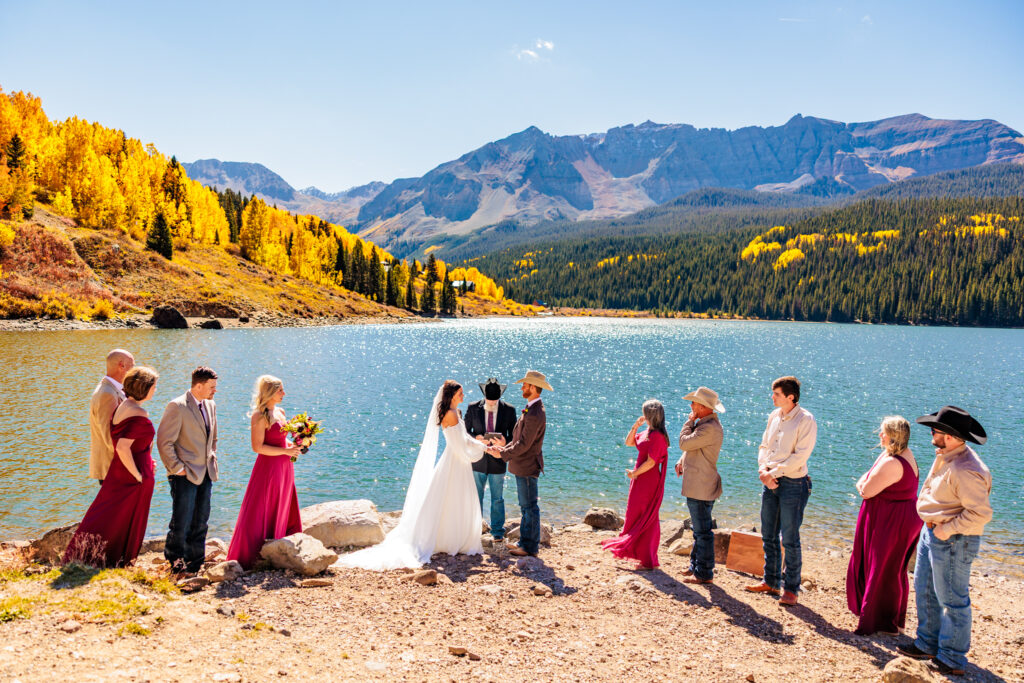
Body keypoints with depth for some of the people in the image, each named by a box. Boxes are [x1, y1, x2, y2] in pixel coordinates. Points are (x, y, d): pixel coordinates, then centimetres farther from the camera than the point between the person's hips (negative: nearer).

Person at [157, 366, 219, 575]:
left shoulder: (211, 406, 11)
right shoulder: (177, 407, -13)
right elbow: (164, 442, -13)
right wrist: (177, 469, -13)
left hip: (206, 474, 7)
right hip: (186, 475, -7)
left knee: (201, 521, 11)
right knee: (181, 522, -1)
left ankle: (195, 565, 22)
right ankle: (175, 563, 16)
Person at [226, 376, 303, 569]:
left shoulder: (280, 412, 11)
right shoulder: (260, 416, -14)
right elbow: (258, 447, -19)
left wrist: (294, 445, 3)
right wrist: (285, 451, -18)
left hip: (284, 467, 9)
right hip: (268, 468, -9)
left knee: (284, 512, 13)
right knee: (261, 514, -1)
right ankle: (248, 558, 10)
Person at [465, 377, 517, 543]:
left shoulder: (509, 410, -5)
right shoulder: (473, 408, -4)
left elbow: (514, 435, 0)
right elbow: (465, 431, 2)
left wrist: (505, 442, -22)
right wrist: (476, 438, -19)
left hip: (498, 461, 0)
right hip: (477, 460, 1)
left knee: (497, 499, 10)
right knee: (475, 498, 11)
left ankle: (498, 531, 23)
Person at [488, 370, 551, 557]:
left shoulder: (534, 414, -23)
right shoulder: (532, 409, 11)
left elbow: (524, 444, -23)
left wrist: (502, 454, -13)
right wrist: (505, 448, 6)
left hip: (527, 466, -11)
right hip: (523, 465, 11)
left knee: (530, 506, -1)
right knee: (526, 505, 17)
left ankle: (531, 547, 8)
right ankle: (525, 542, 26)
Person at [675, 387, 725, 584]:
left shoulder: (710, 428, -22)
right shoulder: (705, 423, 13)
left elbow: (684, 443, -20)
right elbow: (690, 446, 24)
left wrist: (689, 421, -8)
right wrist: (682, 461, 8)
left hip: (701, 488, -11)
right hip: (698, 485, 11)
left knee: (703, 531, -3)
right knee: (699, 529, 19)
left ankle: (705, 574, 5)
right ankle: (696, 566, 30)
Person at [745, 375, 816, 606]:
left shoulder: (806, 421, -12)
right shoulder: (774, 416, 10)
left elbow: (799, 457, -17)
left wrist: (773, 472, -16)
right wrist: (763, 469, -4)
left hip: (793, 484, -7)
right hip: (770, 483, 7)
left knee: (790, 539, 0)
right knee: (768, 536, 14)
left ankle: (791, 589, 11)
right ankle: (770, 582, 27)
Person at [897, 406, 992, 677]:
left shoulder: (965, 471, -28)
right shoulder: (945, 456, 3)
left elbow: (980, 513, -28)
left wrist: (946, 529, -21)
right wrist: (932, 525, 12)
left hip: (952, 541, -10)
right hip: (932, 533, 10)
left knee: (952, 600, 4)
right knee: (924, 589, 20)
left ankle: (952, 659, 18)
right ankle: (928, 644, 35)